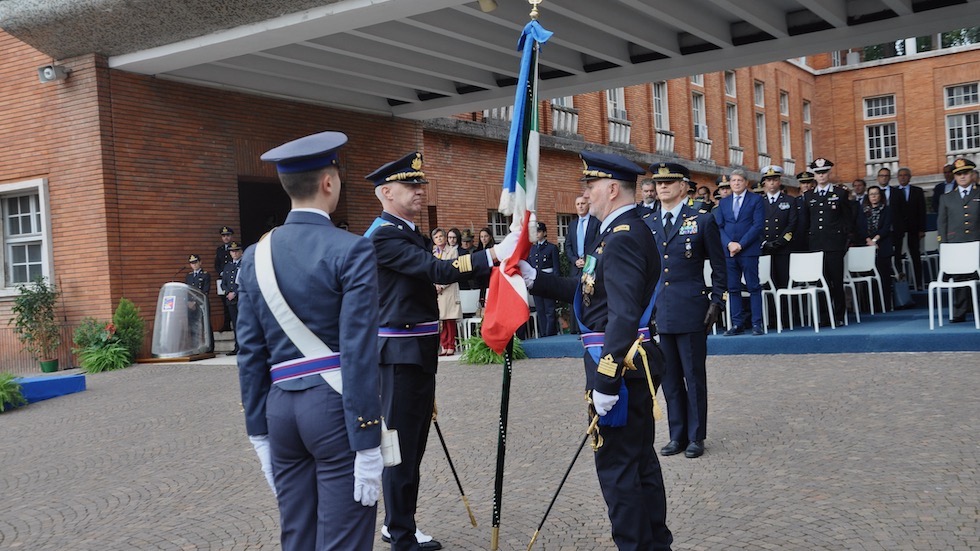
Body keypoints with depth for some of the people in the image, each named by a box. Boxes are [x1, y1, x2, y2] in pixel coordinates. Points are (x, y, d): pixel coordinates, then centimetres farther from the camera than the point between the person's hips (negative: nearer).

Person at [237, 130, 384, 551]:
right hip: (335, 405, -6)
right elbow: (358, 353, -15)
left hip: (282, 405, 6)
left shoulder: (257, 256, 7)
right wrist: (366, 444, -12)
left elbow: (251, 352, 9)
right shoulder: (351, 251, -10)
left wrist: (259, 430, 16)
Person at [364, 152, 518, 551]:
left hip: (419, 350, 10)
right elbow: (438, 270, -28)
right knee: (401, 442, -2)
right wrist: (493, 254, -34)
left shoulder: (409, 232, 15)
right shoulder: (384, 235, -16)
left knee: (414, 441, 17)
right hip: (400, 352, -10)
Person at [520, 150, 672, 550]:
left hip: (620, 366, -10)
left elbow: (623, 317, -26)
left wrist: (605, 381, -25)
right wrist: (534, 278, 12)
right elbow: (589, 292, 17)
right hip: (631, 365, 10)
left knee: (617, 465, -1)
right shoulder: (622, 231, 13)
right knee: (640, 458, 18)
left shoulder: (624, 238, -19)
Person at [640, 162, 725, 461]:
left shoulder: (703, 220, 0)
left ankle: (696, 437, 14)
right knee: (669, 377, 10)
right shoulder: (646, 223, 10)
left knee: (694, 376, 3)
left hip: (691, 311, -4)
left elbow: (719, 266, 3)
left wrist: (717, 302, -3)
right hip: (657, 312, 4)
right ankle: (677, 435, 20)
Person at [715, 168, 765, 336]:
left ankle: (757, 323, 1)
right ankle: (737, 324, 8)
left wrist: (740, 244, -13)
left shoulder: (756, 200, 3)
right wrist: (729, 243, -8)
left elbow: (758, 225, -6)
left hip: (749, 251, -4)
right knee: (733, 288, 4)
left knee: (754, 287, -1)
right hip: (728, 251, 4)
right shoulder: (723, 203, 16)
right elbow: (719, 226, 9)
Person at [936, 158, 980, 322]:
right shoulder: (946, 198, 15)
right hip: (955, 245, 1)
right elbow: (941, 222, 13)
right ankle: (960, 313, 3)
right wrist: (944, 244, 4)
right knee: (959, 279, 0)